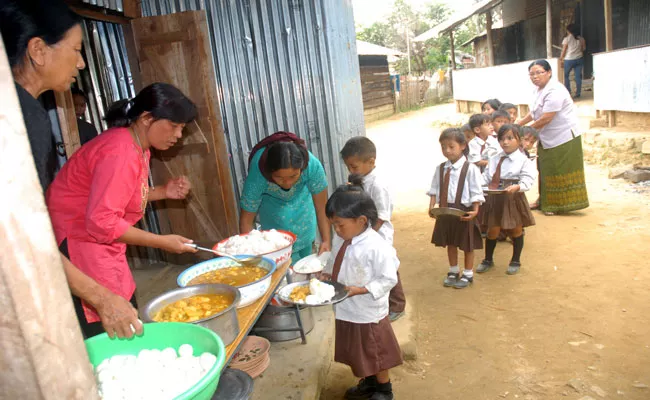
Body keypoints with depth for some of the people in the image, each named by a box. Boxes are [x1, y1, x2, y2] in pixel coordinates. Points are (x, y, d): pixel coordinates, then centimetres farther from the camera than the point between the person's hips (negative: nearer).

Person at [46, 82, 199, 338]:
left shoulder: (139, 147, 5)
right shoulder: (120, 153, -26)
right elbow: (101, 223, -29)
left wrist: (163, 192, -1)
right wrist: (162, 242, -22)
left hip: (101, 243, 10)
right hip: (76, 241, -10)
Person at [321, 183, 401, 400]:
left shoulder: (377, 247, -28)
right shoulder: (343, 242, -3)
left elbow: (388, 279, -23)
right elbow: (335, 264, 12)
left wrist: (359, 289, -28)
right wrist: (326, 275, -7)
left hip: (368, 313, -7)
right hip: (347, 311, 8)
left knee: (376, 354, 16)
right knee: (359, 353, 26)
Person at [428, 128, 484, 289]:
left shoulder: (470, 168, -12)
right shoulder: (440, 169, 2)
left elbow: (476, 192, -12)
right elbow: (435, 190, 4)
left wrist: (475, 211, -19)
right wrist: (432, 206, -8)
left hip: (464, 211, -4)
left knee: (467, 245, 10)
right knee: (450, 243, 18)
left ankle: (468, 274, 27)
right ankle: (453, 271, 36)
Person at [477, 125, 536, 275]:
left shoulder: (523, 160, -8)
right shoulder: (494, 159, 7)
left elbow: (527, 180, -18)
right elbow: (486, 177, 6)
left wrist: (517, 187, -36)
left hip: (514, 199, -3)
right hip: (495, 199, 3)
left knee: (516, 230, 13)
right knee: (492, 230, 10)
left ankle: (515, 261, 31)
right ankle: (488, 259, 29)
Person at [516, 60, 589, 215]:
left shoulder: (554, 91, -22)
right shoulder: (539, 90, 8)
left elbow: (546, 118, -25)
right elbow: (534, 113, 16)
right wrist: (519, 123, 5)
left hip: (563, 138, -9)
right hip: (547, 139, 9)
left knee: (561, 172, -1)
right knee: (547, 171, 15)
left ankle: (561, 205, 8)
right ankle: (545, 202, 26)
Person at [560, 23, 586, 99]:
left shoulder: (567, 38, -7)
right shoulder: (581, 38, 5)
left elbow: (564, 50, -7)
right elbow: (584, 48, 10)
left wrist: (561, 59, 2)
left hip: (569, 59, -4)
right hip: (579, 58, 4)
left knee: (566, 75, 11)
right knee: (578, 76, 4)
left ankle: (568, 92, 4)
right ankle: (578, 93, 5)